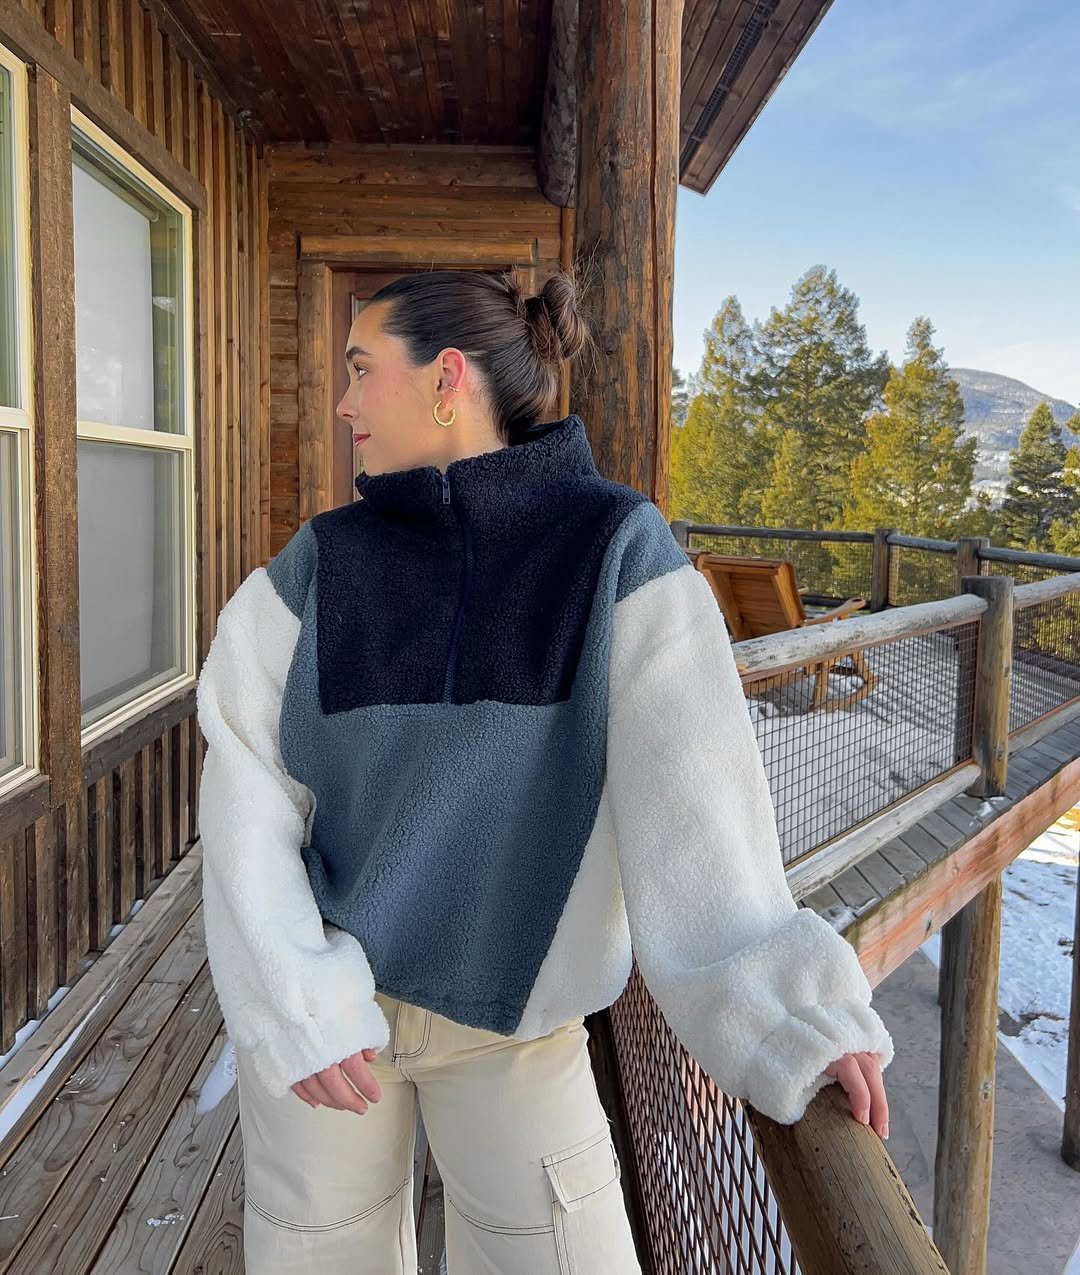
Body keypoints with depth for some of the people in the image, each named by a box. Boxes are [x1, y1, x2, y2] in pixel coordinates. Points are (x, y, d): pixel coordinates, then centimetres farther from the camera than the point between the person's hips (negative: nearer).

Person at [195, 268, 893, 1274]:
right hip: (322, 990, 3)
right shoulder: (321, 562, -4)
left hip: (511, 1014, -2)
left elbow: (688, 783, -20)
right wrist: (290, 995, -16)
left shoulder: (618, 548, -12)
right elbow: (246, 777, -7)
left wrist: (774, 1008, -29)